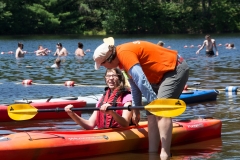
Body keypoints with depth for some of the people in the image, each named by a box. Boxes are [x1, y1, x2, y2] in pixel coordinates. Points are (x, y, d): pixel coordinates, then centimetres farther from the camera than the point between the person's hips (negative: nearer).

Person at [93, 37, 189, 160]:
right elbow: (135, 84, 21)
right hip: (162, 75, 11)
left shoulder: (124, 53, -22)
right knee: (152, 114, 6)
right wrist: (136, 110, 24)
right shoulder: (124, 54, 10)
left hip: (176, 69, -11)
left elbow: (141, 80, -30)